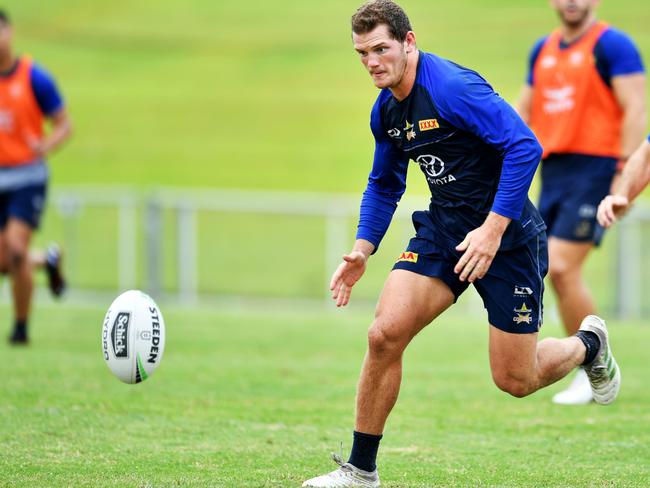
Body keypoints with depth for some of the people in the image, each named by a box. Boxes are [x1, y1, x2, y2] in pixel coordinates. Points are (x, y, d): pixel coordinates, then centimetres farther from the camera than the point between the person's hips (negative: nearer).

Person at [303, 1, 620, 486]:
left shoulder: (452, 86, -22)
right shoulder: (386, 111, 4)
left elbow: (525, 147, -28)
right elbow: (384, 184, 21)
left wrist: (492, 230, -31)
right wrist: (363, 249, 7)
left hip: (507, 234, -6)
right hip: (443, 229, 6)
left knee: (515, 380, 0)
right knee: (385, 334, -13)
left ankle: (587, 344, 34)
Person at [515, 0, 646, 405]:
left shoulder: (612, 45, -5)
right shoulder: (543, 50, 17)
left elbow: (636, 109, -11)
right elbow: (525, 111, 24)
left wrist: (626, 173, -17)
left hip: (595, 167, -7)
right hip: (553, 170, 7)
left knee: (562, 268, -15)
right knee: (559, 274, 3)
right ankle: (593, 375, 13)